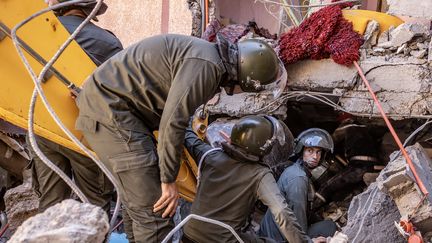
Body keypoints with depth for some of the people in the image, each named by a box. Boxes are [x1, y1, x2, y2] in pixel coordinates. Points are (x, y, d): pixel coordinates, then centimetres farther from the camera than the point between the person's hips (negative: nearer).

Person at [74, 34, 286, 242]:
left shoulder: (209, 54, 11)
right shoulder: (207, 65, -20)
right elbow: (172, 122, -24)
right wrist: (169, 180, -14)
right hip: (110, 109, -10)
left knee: (138, 200, 19)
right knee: (154, 209, -11)